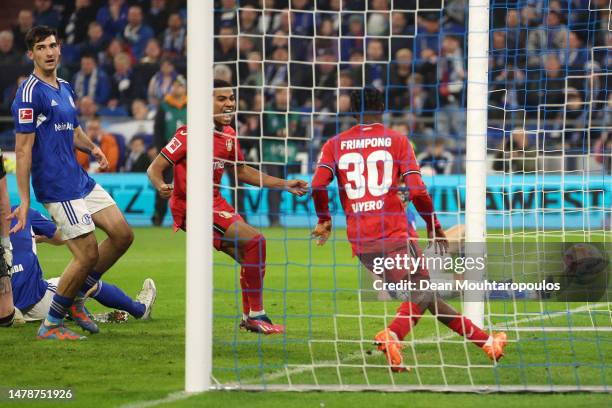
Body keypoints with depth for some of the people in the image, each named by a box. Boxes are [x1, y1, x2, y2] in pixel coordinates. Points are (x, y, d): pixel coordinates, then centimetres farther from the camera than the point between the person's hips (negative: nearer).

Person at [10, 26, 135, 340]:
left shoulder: (65, 88, 14)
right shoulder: (30, 93, -14)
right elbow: (22, 149, -16)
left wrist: (92, 148, 3)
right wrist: (24, 201, -20)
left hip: (82, 181, 9)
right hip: (58, 190, -9)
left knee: (122, 235, 7)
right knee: (88, 255, -10)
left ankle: (74, 297, 19)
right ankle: (51, 325, 4)